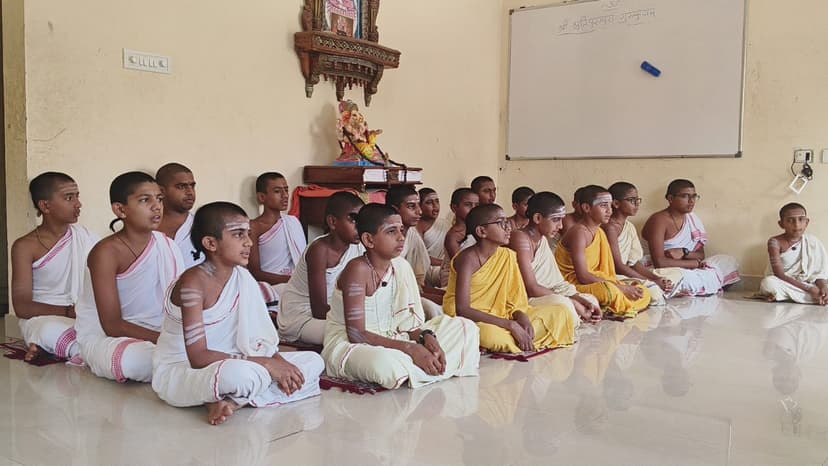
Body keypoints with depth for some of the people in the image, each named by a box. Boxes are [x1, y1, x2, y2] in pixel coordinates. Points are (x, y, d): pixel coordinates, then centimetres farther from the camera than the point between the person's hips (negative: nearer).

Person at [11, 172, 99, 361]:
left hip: (86, 316, 6)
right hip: (42, 318, -6)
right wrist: (68, 311, -21)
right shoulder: (25, 246, 1)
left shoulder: (87, 238, 10)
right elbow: (22, 306, -6)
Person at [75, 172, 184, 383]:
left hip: (151, 331, 4)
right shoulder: (106, 252, -16)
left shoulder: (166, 245, 1)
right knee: (135, 361, -38)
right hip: (103, 337, -4)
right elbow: (112, 325, -19)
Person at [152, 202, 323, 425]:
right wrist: (266, 365, -27)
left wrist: (277, 361, -17)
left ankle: (232, 401, -15)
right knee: (239, 374, -43)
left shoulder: (242, 277, 1)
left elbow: (256, 338, 6)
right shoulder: (194, 282, -20)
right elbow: (198, 357, -26)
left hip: (223, 363, 9)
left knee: (313, 361, -2)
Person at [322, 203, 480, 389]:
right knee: (385, 363, -42)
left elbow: (405, 321, 4)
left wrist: (426, 336, -19)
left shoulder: (401, 266, 0)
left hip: (388, 341, 7)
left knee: (465, 328, 5)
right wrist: (410, 348, -28)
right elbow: (356, 334, -26)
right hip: (347, 346, -7)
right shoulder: (358, 270, -21)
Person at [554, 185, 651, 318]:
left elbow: (603, 270, 11)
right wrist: (620, 288, -21)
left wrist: (623, 286, -7)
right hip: (574, 285, -10)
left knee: (643, 293, 3)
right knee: (610, 291, -39)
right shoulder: (579, 232, -16)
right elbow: (583, 276, -23)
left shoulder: (599, 232, 14)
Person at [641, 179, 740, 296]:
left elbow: (701, 255, 8)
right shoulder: (659, 220, -15)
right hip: (665, 273, -8)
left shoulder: (692, 219, 8)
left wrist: (684, 252, -15)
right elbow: (659, 262, -23)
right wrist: (695, 262, -14)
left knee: (729, 262, 0)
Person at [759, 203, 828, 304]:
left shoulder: (814, 242, -1)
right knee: (768, 283, -36)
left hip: (805, 284, 4)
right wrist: (809, 289, -25)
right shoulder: (776, 242, -13)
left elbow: (819, 272, -1)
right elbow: (780, 275, -19)